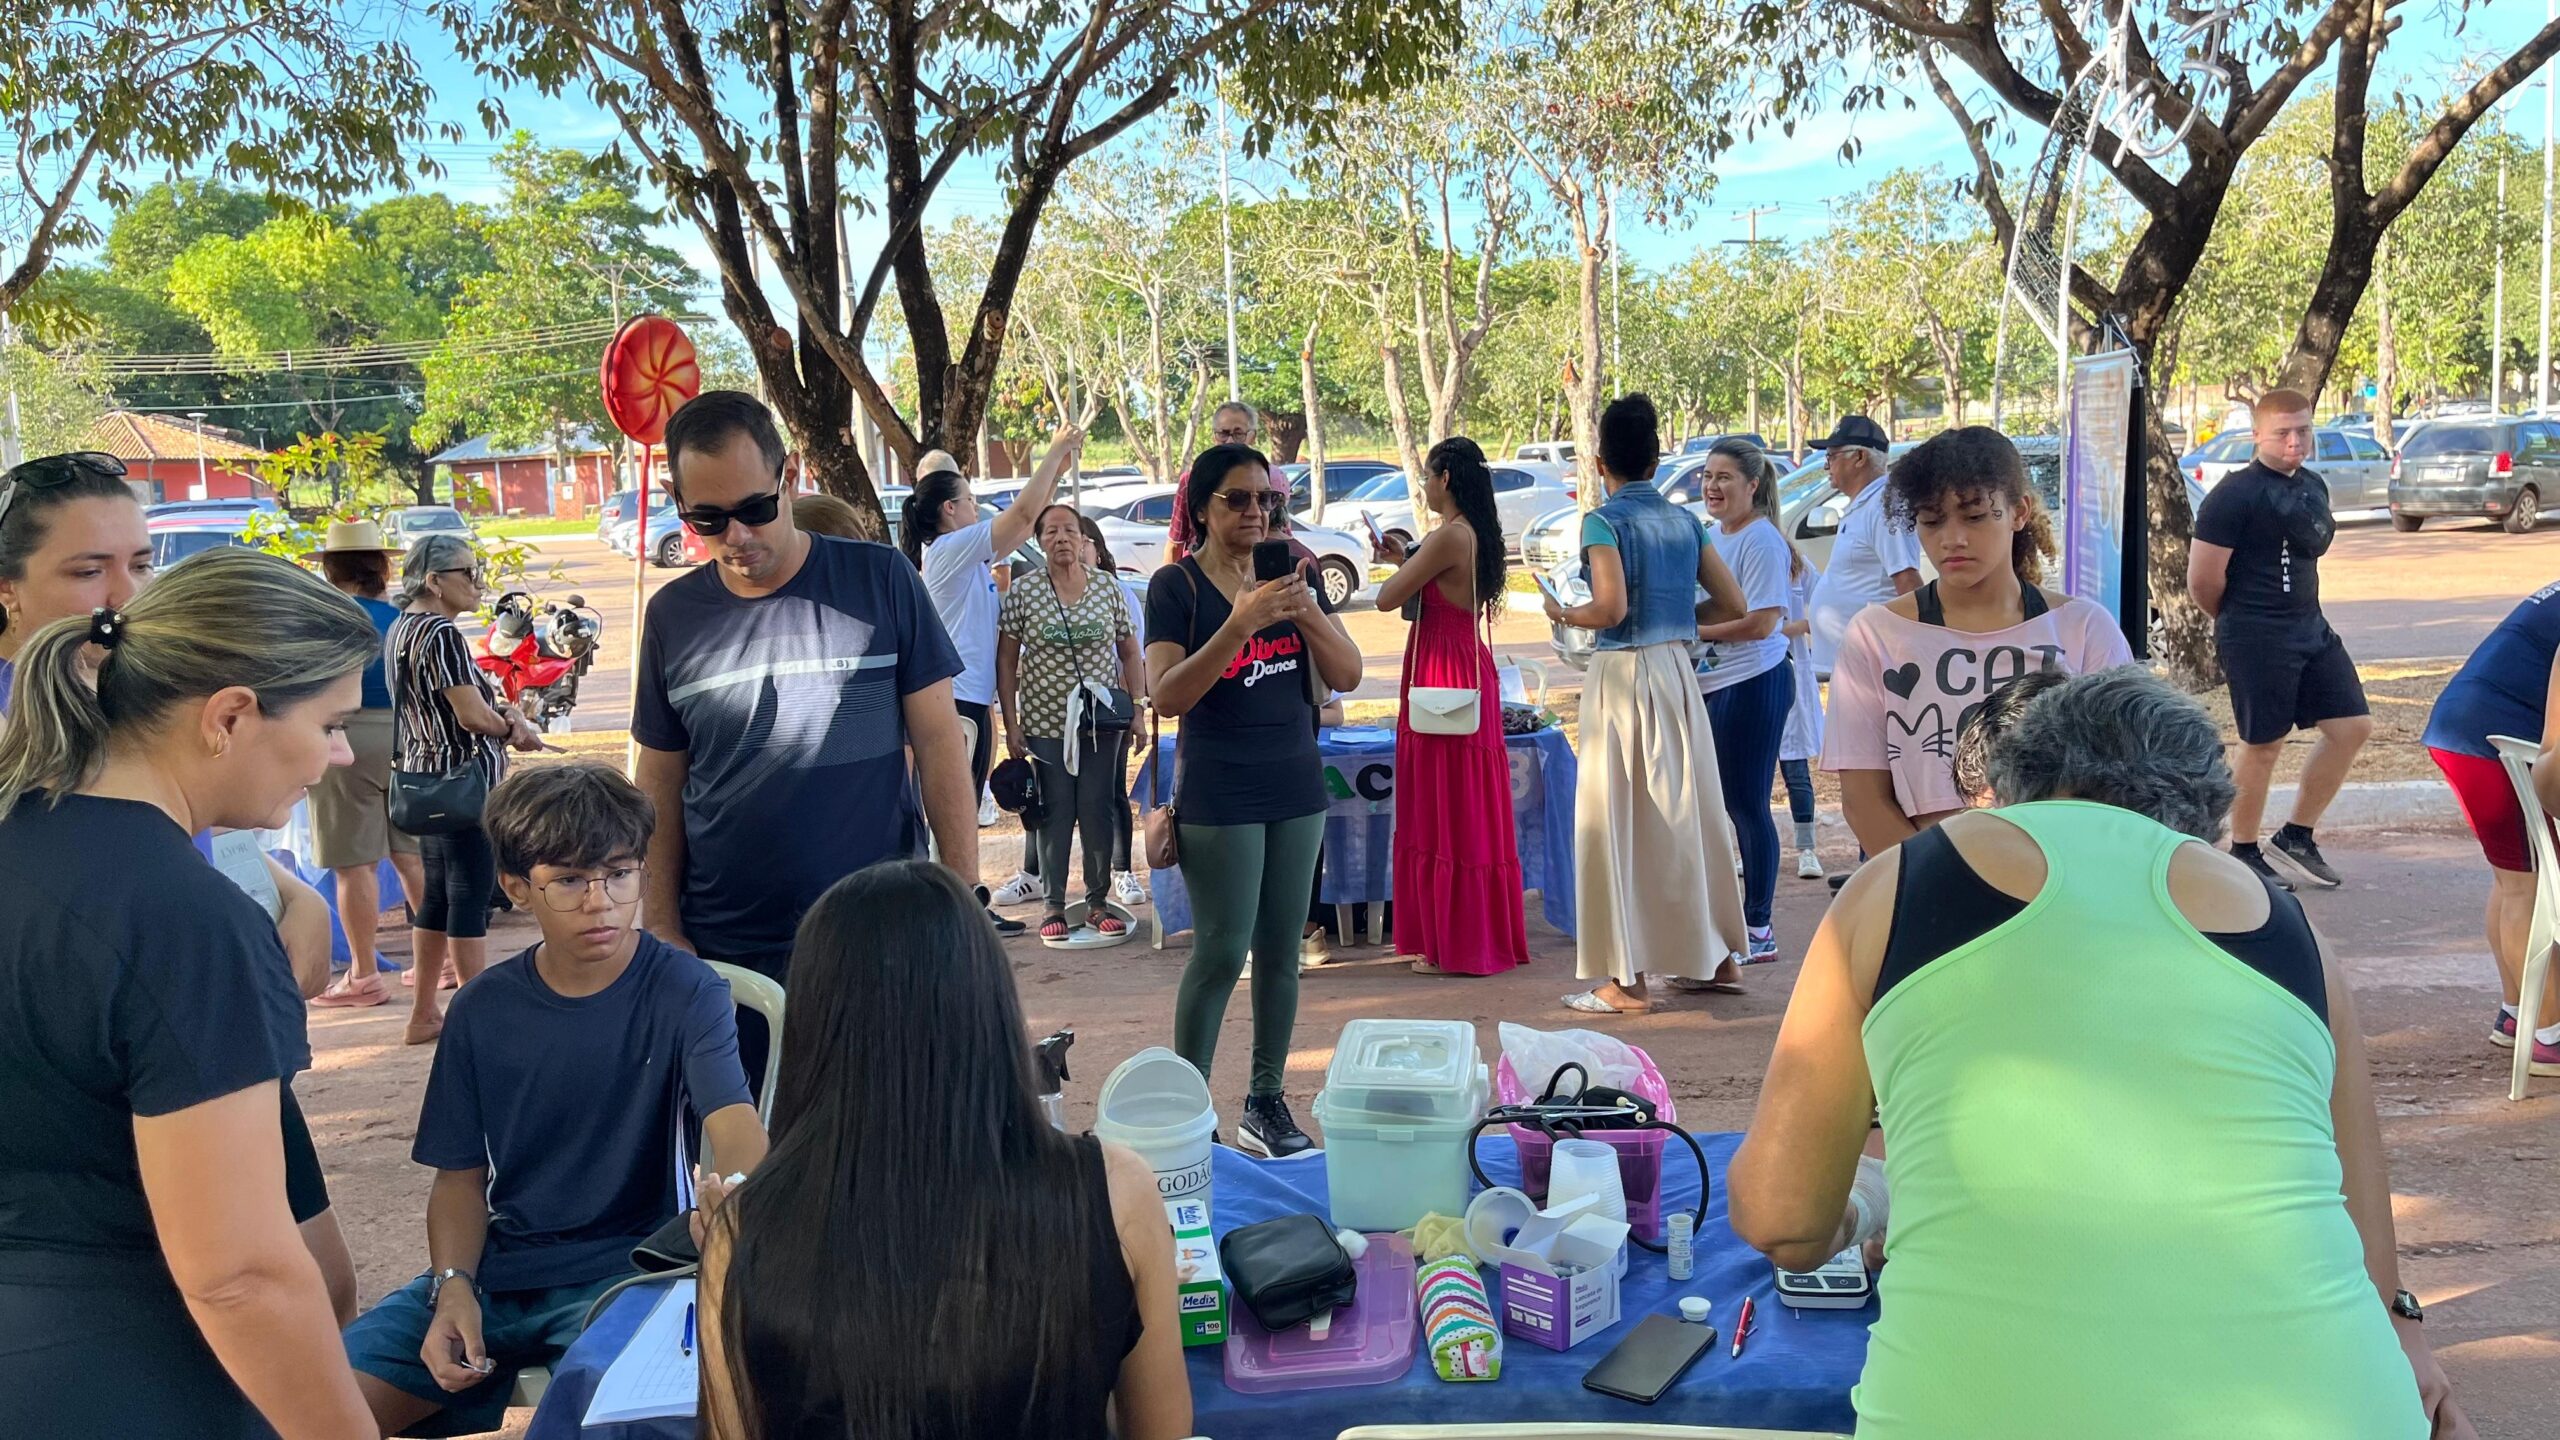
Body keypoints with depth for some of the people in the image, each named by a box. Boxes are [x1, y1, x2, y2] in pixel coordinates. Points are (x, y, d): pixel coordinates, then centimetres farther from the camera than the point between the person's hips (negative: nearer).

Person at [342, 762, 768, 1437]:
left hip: (627, 1271, -4)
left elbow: (735, 1127, -24)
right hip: (496, 1273, 5)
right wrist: (454, 1285, -10)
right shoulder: (482, 1011, 4)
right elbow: (461, 1174, 9)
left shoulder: (686, 993, -9)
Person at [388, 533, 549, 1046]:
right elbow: (472, 716, -21)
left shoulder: (401, 628, 13)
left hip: (423, 777, 10)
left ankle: (423, 1016, 21)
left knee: (434, 896, 15)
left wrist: (504, 712, 0)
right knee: (470, 897, -3)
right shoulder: (442, 634, -18)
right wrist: (516, 728, -2)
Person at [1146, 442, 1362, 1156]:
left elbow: (1346, 675, 3)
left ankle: (1266, 1101, 18)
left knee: (1280, 949, 8)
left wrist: (1305, 609, -15)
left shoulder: (1290, 573, 8)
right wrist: (1241, 624, -27)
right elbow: (1167, 697, -17)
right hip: (1218, 795, -5)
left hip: (1296, 786, 5)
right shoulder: (1176, 586, -6)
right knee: (1221, 951, -4)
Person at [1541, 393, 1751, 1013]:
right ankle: (1715, 957, 25)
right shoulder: (1685, 520, 9)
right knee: (1687, 812, 15)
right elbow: (1731, 603, 9)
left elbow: (1610, 609, -20)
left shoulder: (1604, 521, -9)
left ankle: (1627, 979, 3)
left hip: (1622, 674, -6)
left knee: (1618, 821, 0)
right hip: (1678, 668, 6)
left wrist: (1561, 613, -2)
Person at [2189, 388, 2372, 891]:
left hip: (2312, 627, 8)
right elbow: (2203, 580, -15)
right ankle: (2244, 853, 15)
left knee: (2353, 726, 6)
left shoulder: (2314, 486, 11)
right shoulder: (2236, 494, -14)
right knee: (2263, 745, -1)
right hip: (2258, 638, -8)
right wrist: (2238, 622, 1)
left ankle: (2297, 835, 19)